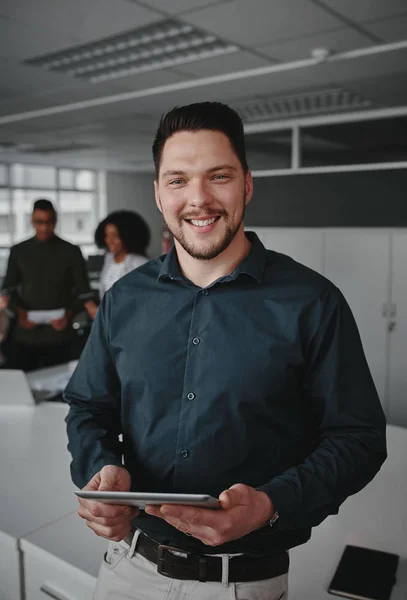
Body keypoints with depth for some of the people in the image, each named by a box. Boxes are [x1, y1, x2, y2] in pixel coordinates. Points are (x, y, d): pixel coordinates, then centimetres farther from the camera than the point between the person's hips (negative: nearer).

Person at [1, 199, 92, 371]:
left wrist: (68, 314, -14)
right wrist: (20, 312, -10)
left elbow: (83, 291, 3)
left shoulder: (71, 251, 2)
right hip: (25, 336, 1)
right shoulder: (18, 251, 7)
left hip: (58, 336, -1)